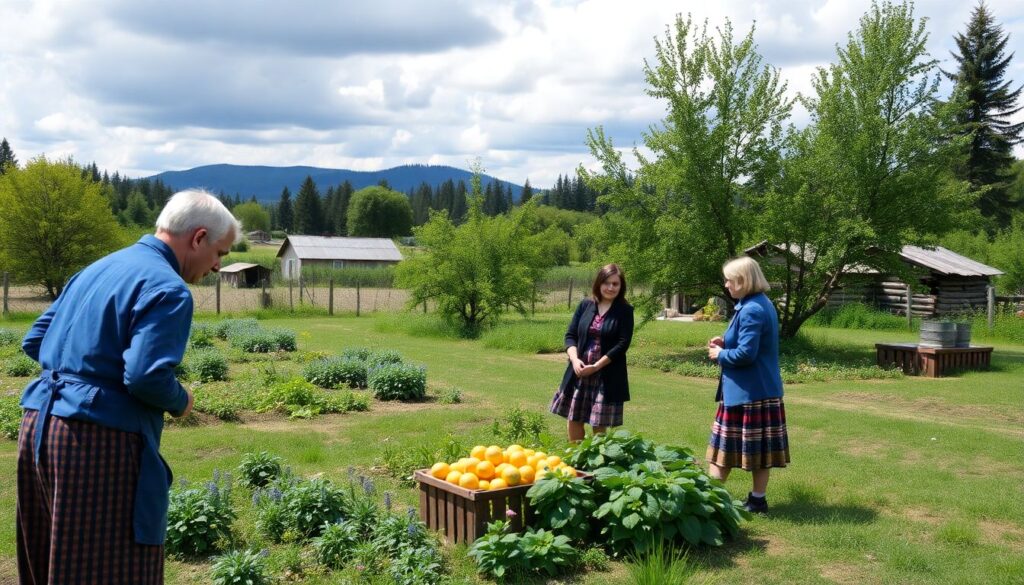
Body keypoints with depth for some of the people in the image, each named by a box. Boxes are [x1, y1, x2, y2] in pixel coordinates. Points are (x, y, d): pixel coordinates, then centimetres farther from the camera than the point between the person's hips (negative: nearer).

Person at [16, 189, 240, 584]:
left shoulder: (98, 268, 16)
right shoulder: (167, 288, -12)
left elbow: (35, 342, 19)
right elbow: (147, 377, -22)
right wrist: (180, 402, -3)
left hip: (39, 422, 9)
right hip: (100, 440, -9)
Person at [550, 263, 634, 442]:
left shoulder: (625, 311, -2)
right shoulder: (585, 305, 6)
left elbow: (623, 344, -9)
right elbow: (570, 335, 6)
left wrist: (596, 366, -15)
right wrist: (575, 359, -13)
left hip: (607, 376, -3)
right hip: (579, 372, 3)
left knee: (599, 423, 2)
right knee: (573, 418, 8)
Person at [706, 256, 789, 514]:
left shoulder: (751, 311, -22)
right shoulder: (761, 304, 11)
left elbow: (745, 353, -26)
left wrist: (720, 355, -8)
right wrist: (726, 342, 8)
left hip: (748, 391, -10)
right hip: (763, 389, 10)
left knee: (728, 445, 1)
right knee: (759, 446, 12)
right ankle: (758, 499, 19)